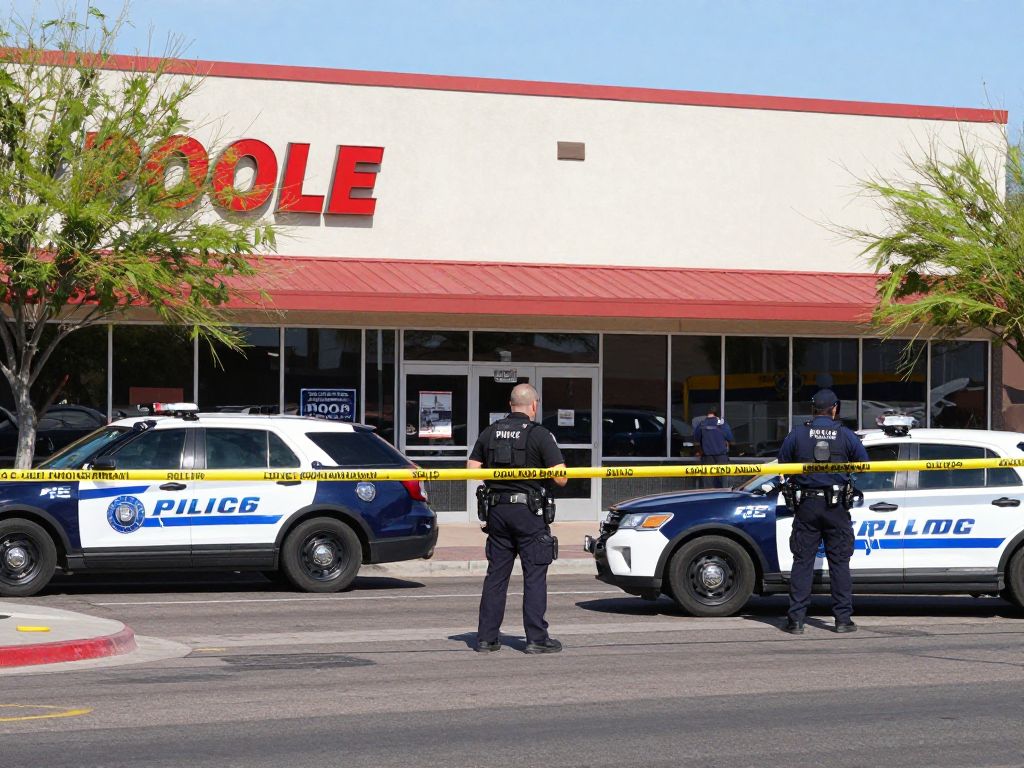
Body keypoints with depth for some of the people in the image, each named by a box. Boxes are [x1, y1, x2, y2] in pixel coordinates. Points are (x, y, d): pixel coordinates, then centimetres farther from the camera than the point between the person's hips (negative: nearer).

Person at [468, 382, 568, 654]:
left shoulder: (490, 433, 7)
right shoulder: (539, 435, -8)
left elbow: (472, 468, 8)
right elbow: (561, 477, -12)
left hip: (496, 509, 5)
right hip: (528, 510, -5)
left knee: (496, 575, 11)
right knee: (535, 575, 1)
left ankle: (486, 637, 11)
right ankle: (536, 639, 0)